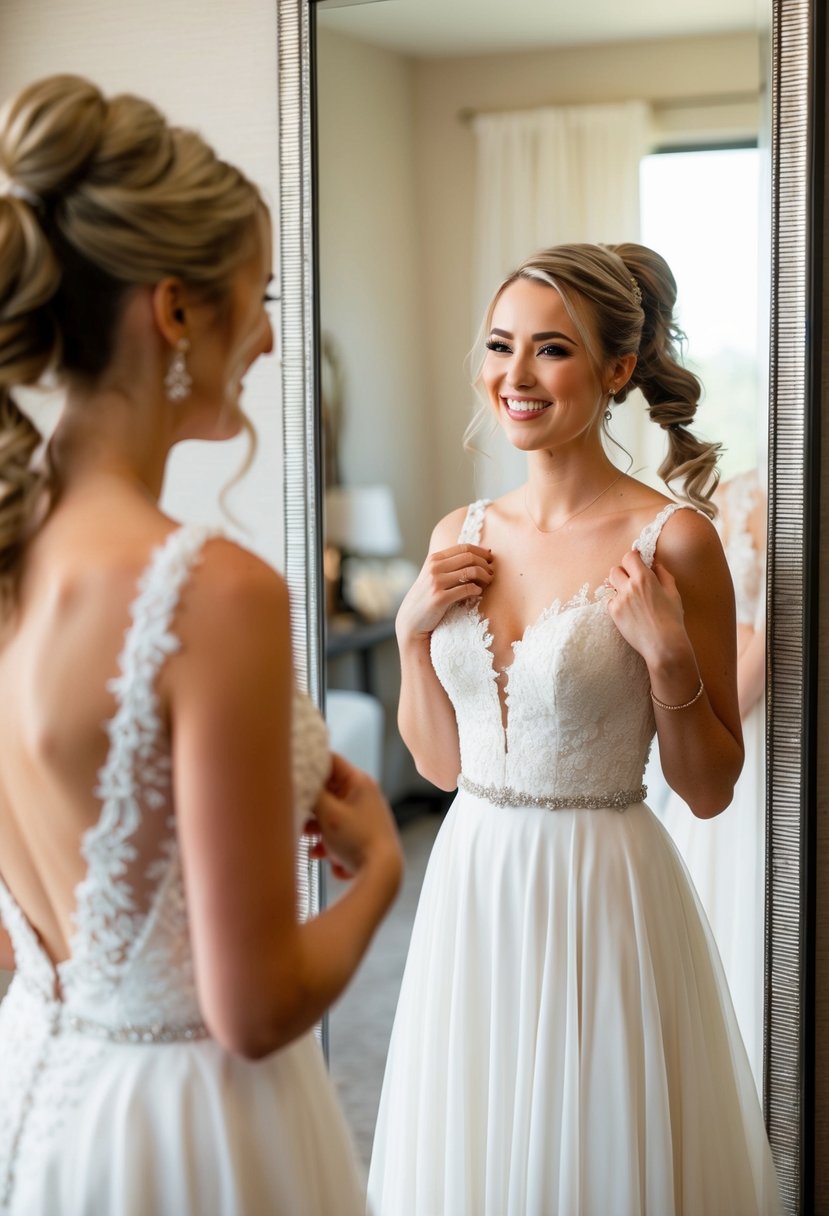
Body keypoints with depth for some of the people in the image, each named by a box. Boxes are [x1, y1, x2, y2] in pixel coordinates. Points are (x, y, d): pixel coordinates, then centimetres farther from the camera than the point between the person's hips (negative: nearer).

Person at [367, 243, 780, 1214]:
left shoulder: (671, 540, -12)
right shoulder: (461, 536, 3)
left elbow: (709, 791, -8)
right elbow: (440, 763, 9)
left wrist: (667, 654, -21)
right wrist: (413, 630, -3)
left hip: (600, 892, -5)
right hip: (471, 883, 5)